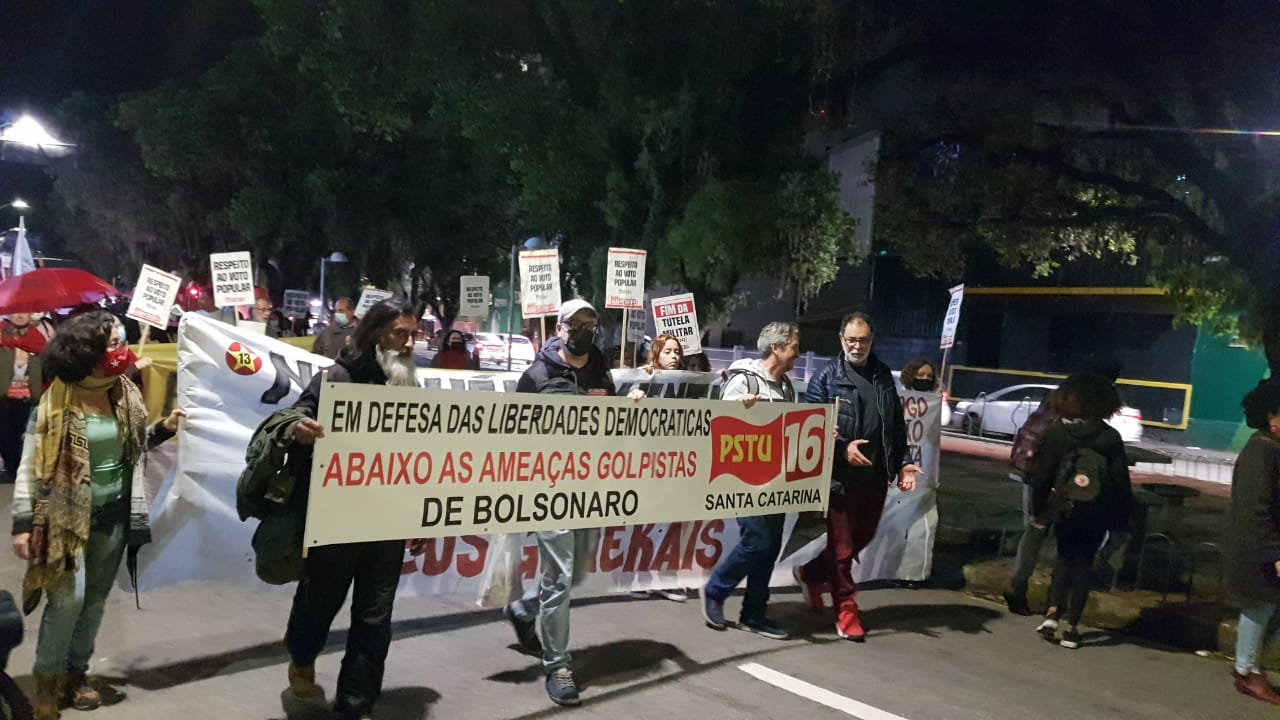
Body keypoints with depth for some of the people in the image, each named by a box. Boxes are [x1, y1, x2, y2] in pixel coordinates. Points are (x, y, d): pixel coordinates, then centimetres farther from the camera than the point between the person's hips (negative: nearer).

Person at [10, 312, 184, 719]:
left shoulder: (125, 394, 1)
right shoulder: (58, 400, -15)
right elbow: (31, 464, -12)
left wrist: (164, 429, -6)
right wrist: (23, 524, -14)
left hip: (113, 513, 5)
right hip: (67, 515, -5)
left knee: (96, 598, 13)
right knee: (68, 599, -7)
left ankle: (76, 672, 30)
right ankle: (48, 679, 14)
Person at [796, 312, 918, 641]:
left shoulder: (884, 376, 12)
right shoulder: (827, 377, -3)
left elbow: (897, 425, 16)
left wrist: (902, 463, 7)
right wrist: (842, 448, -18)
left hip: (875, 476, 5)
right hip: (840, 475, -5)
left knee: (863, 538, 16)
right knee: (842, 545, 0)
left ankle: (811, 572, 37)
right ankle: (846, 609, 13)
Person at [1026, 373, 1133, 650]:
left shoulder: (1056, 431, -6)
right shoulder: (1110, 437, -6)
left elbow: (1042, 474, -6)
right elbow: (1121, 481, -4)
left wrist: (1039, 510, 2)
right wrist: (1121, 519, 3)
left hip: (1065, 508, 0)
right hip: (1097, 512, 0)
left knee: (1064, 558, 18)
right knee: (1084, 563, 11)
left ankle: (1052, 613, 2)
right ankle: (1070, 626, 10)